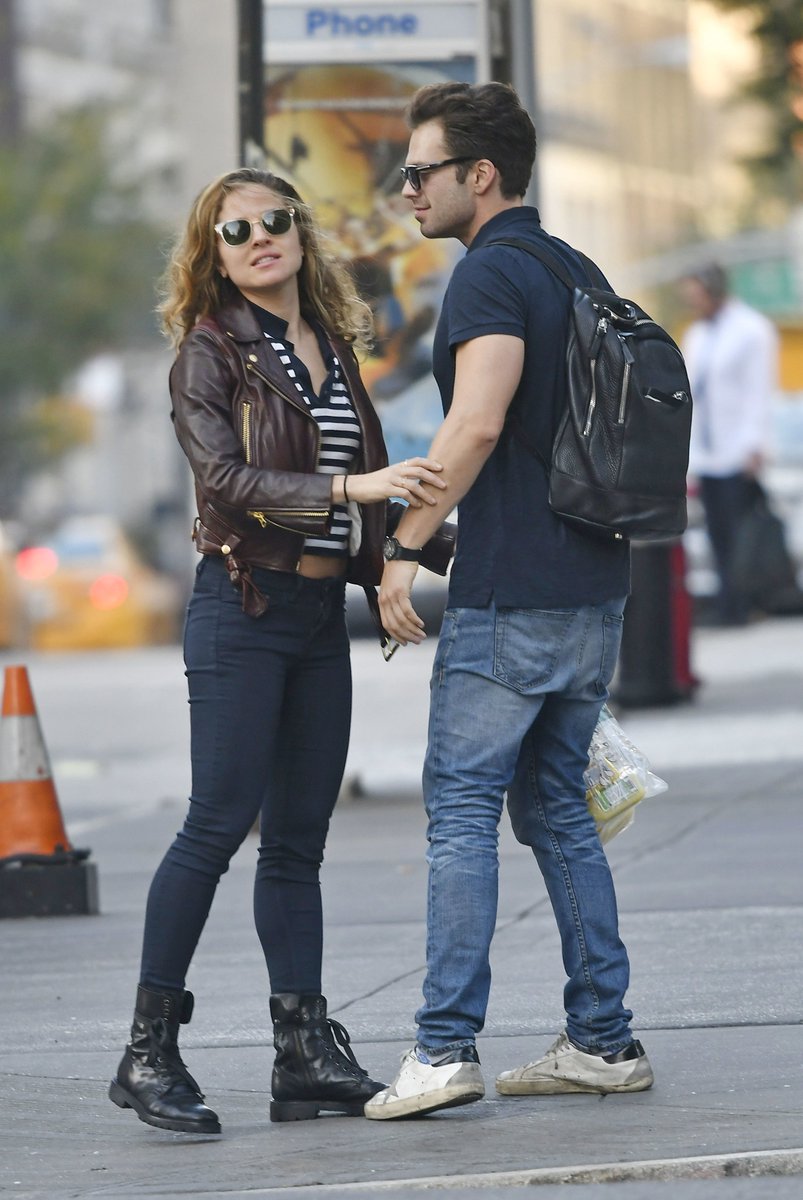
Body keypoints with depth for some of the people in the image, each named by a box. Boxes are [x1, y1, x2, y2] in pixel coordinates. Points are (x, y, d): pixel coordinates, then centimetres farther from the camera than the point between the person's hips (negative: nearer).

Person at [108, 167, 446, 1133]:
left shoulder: (333, 348, 15)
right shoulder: (211, 353, -4)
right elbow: (222, 477, -17)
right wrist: (348, 488, -25)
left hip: (323, 614, 6)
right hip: (243, 608, -6)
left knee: (299, 836, 6)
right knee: (219, 823, -10)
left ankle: (305, 1053, 5)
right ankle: (149, 1049, -5)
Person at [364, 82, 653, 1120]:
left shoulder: (490, 273, -11)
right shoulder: (573, 268, 16)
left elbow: (477, 423, -24)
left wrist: (404, 546, -18)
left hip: (509, 596, -9)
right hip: (595, 588, 9)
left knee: (461, 805, -6)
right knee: (556, 807, 13)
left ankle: (446, 1047, -10)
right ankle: (603, 1040, 11)